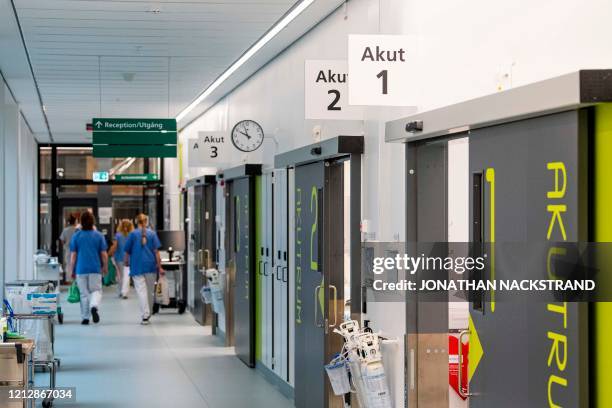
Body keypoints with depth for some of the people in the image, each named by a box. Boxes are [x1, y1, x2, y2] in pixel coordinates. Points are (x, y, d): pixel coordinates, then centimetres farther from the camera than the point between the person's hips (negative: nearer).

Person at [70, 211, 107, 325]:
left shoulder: (76, 236, -1)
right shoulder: (99, 236, 0)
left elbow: (73, 255, -1)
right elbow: (104, 254, 0)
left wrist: (72, 270, 7)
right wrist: (105, 267, 14)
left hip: (81, 269, 0)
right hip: (95, 268, 0)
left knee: (84, 294, 8)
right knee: (96, 291, 8)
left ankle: (85, 318, 9)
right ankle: (94, 307, -21)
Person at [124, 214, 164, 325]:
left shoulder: (132, 234, 0)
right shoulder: (152, 233, 3)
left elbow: (127, 251, 4)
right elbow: (156, 251, 0)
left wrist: (126, 262, 23)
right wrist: (159, 267, 2)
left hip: (137, 266, -2)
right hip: (151, 265, 2)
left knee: (141, 291, -7)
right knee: (150, 291, 14)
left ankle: (145, 315, -18)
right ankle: (148, 313, 22)